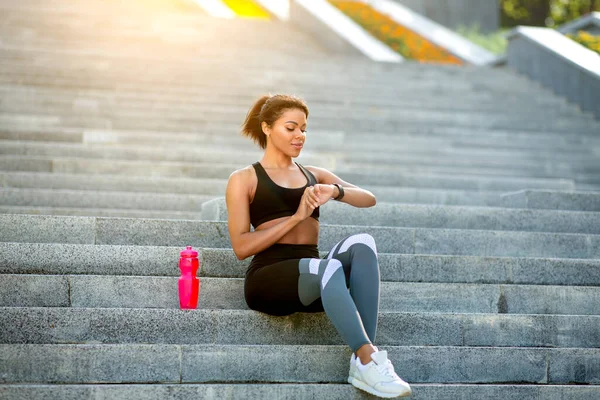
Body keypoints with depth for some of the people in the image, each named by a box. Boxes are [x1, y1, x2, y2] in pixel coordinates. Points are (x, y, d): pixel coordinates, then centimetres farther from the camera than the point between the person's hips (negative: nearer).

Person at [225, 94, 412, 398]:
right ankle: (370, 360, -43)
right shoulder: (243, 179, 11)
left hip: (312, 278, 4)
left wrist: (335, 191, -9)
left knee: (361, 243, -30)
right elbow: (241, 246, -2)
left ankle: (363, 362, -39)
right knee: (330, 267, -37)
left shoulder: (314, 175, 24)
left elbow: (369, 199, 12)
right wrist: (296, 217, -8)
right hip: (269, 276, -4)